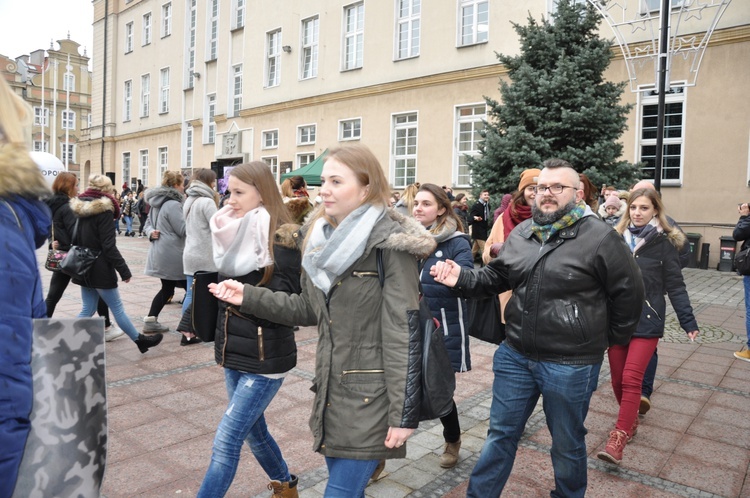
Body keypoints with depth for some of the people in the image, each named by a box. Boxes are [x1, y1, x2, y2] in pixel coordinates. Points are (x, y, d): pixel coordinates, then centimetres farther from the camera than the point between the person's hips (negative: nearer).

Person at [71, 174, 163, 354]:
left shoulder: (81, 209, 8)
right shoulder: (104, 210, -15)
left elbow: (76, 239, 16)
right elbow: (108, 245, -20)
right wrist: (124, 270, -18)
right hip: (100, 269, -8)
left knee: (88, 309, 14)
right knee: (117, 309, 2)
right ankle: (140, 340, 15)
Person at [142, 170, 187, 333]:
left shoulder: (156, 202, 13)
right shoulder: (173, 204, -18)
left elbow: (148, 224, 16)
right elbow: (183, 230, -17)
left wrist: (151, 233, -2)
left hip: (160, 253, 9)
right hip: (172, 255, -9)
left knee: (167, 288, 17)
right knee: (189, 287, 2)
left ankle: (150, 321, 17)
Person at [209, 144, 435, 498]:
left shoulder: (391, 244, -16)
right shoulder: (320, 238, 6)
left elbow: (404, 332, -18)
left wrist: (404, 412, -17)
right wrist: (248, 297, 4)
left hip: (372, 397, -7)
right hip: (330, 389, 7)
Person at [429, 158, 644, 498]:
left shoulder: (600, 238, -11)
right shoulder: (521, 234, 5)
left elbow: (629, 292, -4)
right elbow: (494, 277, 13)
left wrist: (610, 339, 2)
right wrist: (461, 278, -5)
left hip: (571, 365, -4)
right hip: (515, 355, 5)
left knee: (567, 443, 18)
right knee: (500, 434, 17)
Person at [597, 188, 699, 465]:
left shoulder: (664, 242, -3)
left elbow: (675, 285, 0)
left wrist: (687, 320, -4)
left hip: (647, 320, -3)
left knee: (631, 379, -11)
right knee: (617, 379, 8)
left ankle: (619, 437, -6)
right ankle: (630, 420, 31)